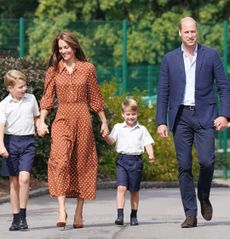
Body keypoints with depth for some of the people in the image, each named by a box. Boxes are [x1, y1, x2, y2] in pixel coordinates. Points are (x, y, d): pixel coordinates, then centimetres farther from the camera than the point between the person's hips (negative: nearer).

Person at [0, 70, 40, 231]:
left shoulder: (31, 99, 6)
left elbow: (36, 118, 21)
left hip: (28, 141, 0)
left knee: (24, 177, -16)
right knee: (14, 181, 6)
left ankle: (23, 216, -10)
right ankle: (16, 218, 13)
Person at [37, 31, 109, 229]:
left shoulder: (87, 68, 5)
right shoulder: (53, 70, 7)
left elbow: (95, 97, 10)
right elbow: (48, 97, 5)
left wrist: (104, 122, 12)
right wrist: (42, 121, -6)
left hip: (83, 118, 0)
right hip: (62, 118, 0)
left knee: (82, 164, 3)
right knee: (60, 159, -19)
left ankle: (79, 213, 10)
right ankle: (62, 209, -25)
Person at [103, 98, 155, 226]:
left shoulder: (142, 129, 8)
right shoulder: (118, 127, 8)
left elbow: (148, 144, 4)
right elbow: (111, 141, 1)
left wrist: (151, 155, -14)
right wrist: (105, 136, -20)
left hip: (136, 160, 1)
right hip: (122, 159, -1)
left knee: (134, 190, 8)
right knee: (121, 187, -15)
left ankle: (134, 216, 19)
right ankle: (120, 215, -18)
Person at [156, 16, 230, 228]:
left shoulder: (211, 56, 5)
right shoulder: (170, 59, 9)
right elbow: (163, 93, 9)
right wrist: (161, 121, 1)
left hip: (204, 115, -1)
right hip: (181, 117, 2)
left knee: (207, 160, -15)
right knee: (184, 165, -2)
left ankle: (204, 197, 14)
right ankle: (190, 214, 3)